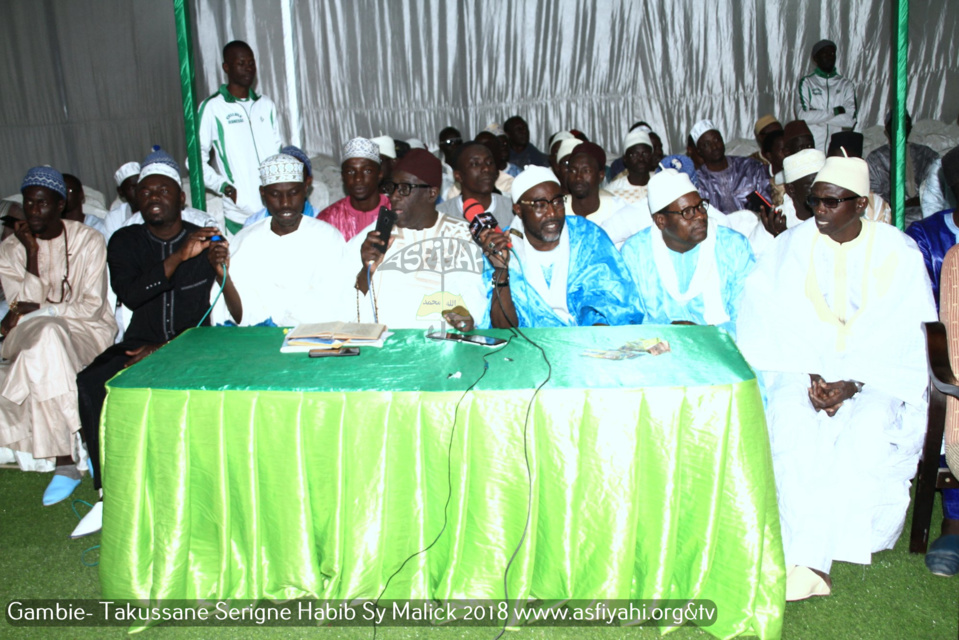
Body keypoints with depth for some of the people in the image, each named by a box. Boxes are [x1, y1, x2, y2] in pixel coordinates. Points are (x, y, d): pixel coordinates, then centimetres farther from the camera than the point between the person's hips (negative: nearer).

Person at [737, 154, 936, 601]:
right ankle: (811, 559, -25)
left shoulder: (897, 251, -3)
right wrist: (809, 375, -17)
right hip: (805, 365, 1)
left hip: (880, 371, -1)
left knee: (869, 428, -31)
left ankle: (806, 554, -24)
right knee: (793, 421, -29)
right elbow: (781, 323, -3)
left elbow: (899, 333, -7)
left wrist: (852, 382, -20)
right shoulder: (793, 246, 1)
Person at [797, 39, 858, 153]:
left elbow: (851, 119, -2)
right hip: (812, 149, -1)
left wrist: (817, 115, -6)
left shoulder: (846, 84, 12)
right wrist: (835, 111, -4)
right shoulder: (806, 83, 6)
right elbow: (803, 116, -9)